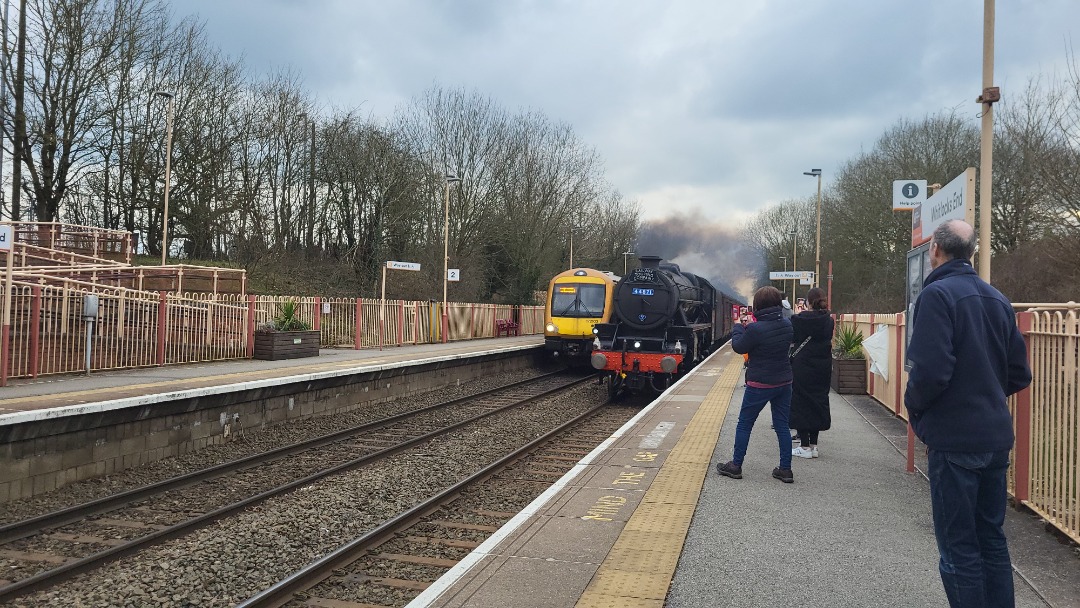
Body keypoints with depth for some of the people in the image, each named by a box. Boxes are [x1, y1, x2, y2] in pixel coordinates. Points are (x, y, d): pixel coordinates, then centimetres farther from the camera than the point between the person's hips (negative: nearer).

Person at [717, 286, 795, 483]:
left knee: (744, 424, 7)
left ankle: (736, 466, 15)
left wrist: (739, 328, 9)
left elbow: (738, 347, -8)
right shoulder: (787, 325, 0)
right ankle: (785, 469, 14)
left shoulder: (755, 329, -21)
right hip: (784, 382, 6)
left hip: (760, 384, -6)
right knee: (782, 425, 12)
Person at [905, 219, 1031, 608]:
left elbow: (930, 370, -24)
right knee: (992, 538, 17)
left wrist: (914, 408, -6)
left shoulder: (937, 294, -14)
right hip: (996, 437, 8)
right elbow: (1019, 375, 12)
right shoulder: (997, 299, 10)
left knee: (958, 547, 2)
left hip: (954, 438, -8)